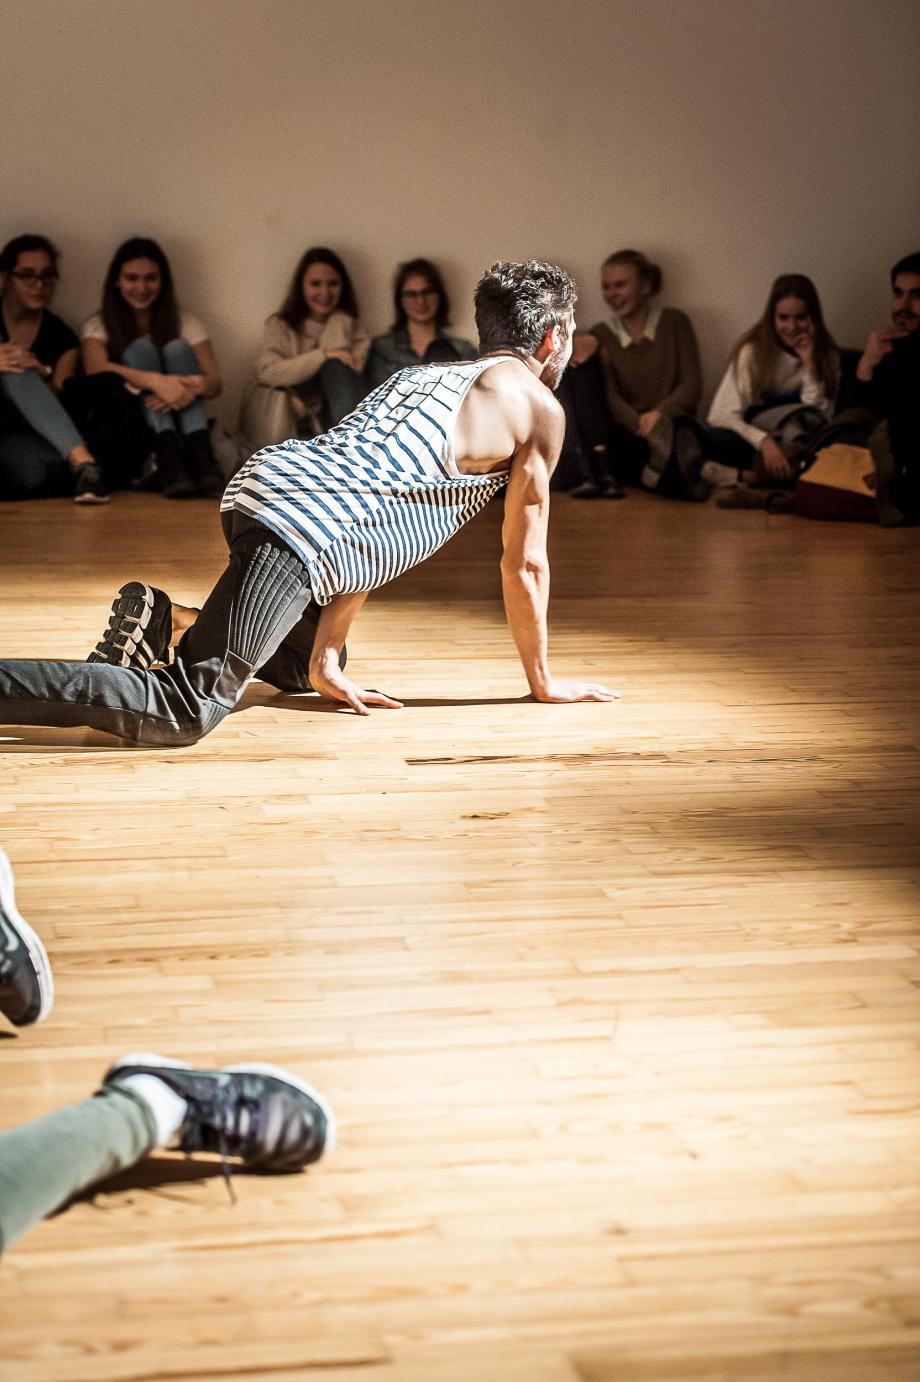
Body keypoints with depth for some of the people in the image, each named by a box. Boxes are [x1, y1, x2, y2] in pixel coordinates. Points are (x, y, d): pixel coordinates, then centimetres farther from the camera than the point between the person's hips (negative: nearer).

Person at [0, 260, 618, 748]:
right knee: (190, 709, -15)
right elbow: (525, 561, 12)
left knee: (302, 668, 32)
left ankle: (169, 624, 14)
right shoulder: (539, 408, 9)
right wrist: (543, 679, 24)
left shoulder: (426, 374, 33)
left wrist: (326, 659, 27)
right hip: (305, 526, -9)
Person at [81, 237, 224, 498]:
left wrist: (194, 387, -28)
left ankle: (199, 456, -39)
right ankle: (169, 459, -45)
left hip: (181, 423, 1)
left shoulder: (185, 323, 13)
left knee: (178, 349, -17)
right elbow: (96, 369, -16)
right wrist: (155, 381, -33)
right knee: (141, 348, -19)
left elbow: (214, 384, -1)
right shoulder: (99, 326, 8)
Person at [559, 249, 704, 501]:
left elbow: (692, 384, 2)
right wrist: (640, 424, -22)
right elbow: (610, 398, -1)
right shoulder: (600, 337, 13)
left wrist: (660, 412, -19)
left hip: (672, 424, -1)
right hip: (623, 435, 1)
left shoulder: (674, 322, 11)